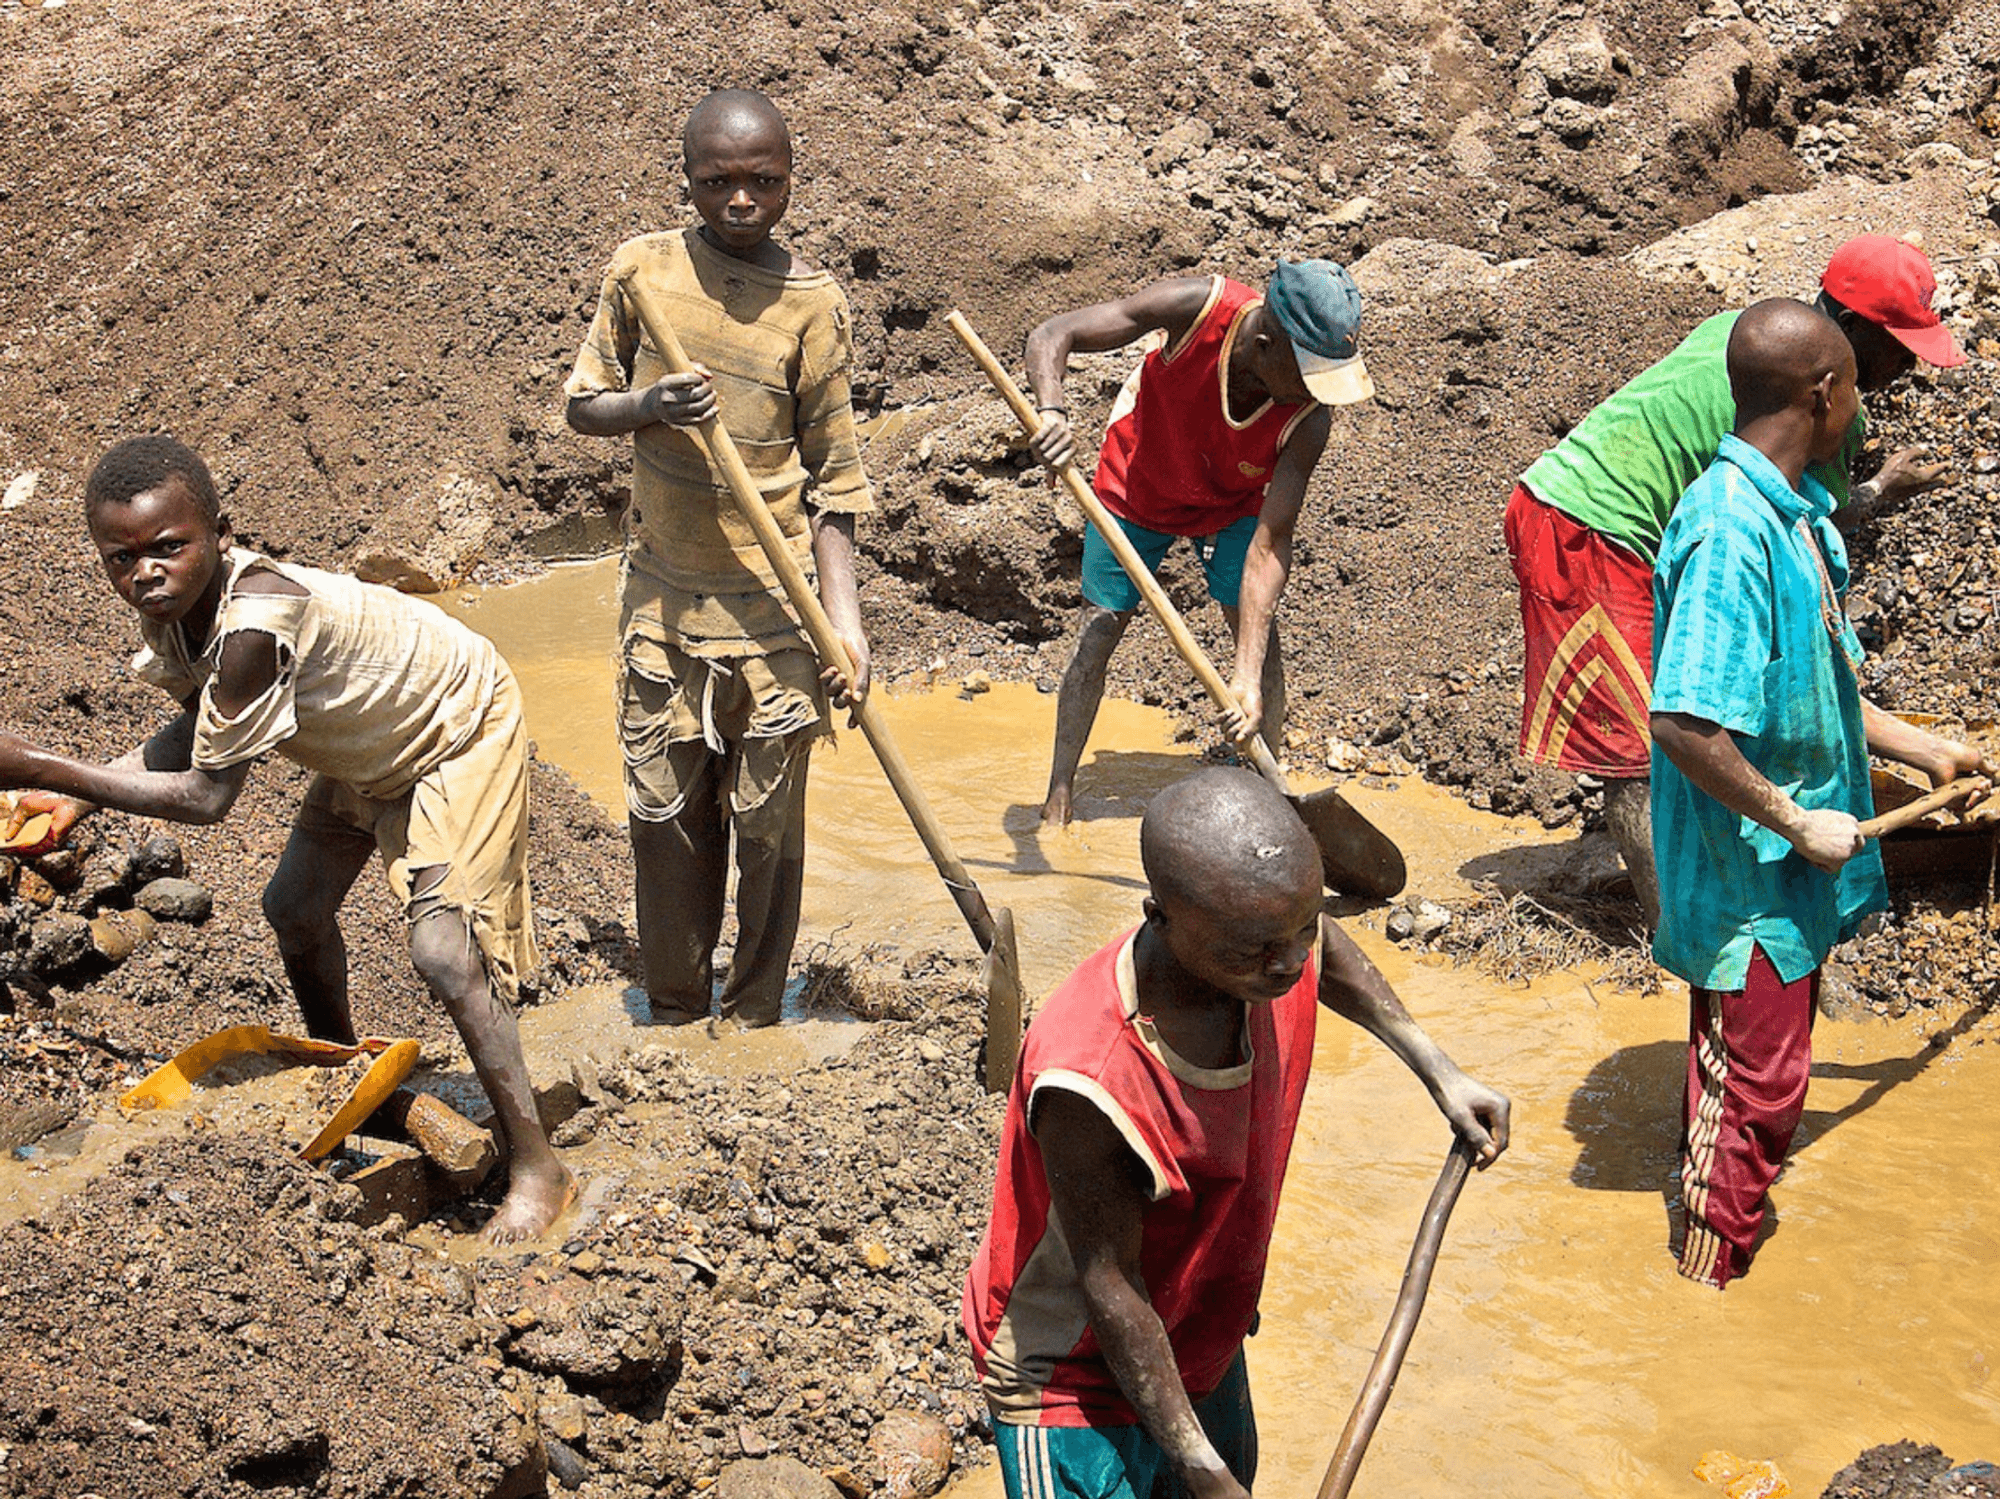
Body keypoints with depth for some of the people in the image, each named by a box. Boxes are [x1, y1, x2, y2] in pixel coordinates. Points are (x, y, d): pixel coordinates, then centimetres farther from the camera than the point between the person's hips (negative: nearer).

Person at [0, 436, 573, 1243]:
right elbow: (196, 727, -1)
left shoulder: (254, 623, -42)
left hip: (460, 731, -9)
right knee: (296, 909, 17)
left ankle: (537, 1168, -7)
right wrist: (76, 797, -16)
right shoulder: (170, 603, -16)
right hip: (368, 738, 9)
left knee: (442, 949, -18)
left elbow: (208, 795, -36)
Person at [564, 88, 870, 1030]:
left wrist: (844, 619, -12)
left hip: (775, 605, -2)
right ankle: (675, 1014, 28)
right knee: (662, 811, 10)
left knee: (767, 822, 6)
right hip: (662, 596, 2)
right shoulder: (641, 269, 0)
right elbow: (581, 403, 9)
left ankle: (753, 1017, 23)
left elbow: (834, 476, -4)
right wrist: (649, 406, -14)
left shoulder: (812, 304, -7)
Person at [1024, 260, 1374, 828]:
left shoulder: (1308, 418, -34)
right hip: (1139, 479, -1)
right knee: (1099, 628, -2)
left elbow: (1270, 544, -33)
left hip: (1233, 503, 1)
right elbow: (1051, 337, -34)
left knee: (1258, 628, -12)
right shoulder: (1198, 307, -39)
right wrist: (1052, 411, -57)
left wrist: (1247, 677, -41)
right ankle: (1058, 800, 8)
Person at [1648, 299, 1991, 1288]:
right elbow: (1685, 724, -31)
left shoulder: (1796, 513, 4)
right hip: (1750, 871, -9)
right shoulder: (1730, 530, -26)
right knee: (1754, 1084, 3)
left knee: (1757, 1071, 23)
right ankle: (1713, 1289, 18)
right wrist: (1796, 822, -22)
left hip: (1793, 870, 9)